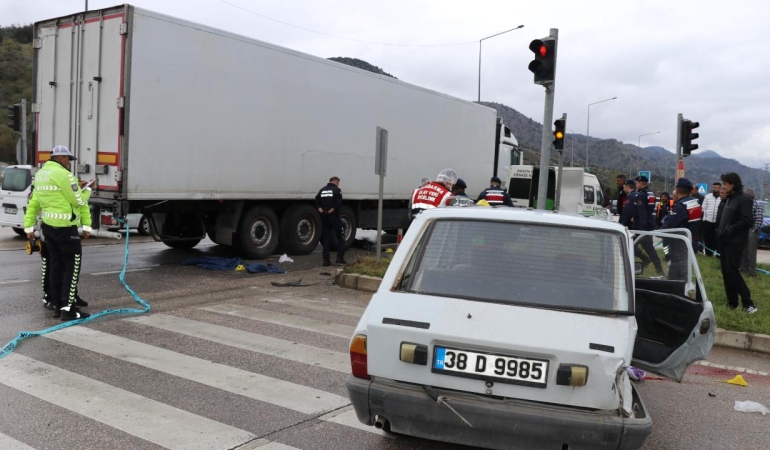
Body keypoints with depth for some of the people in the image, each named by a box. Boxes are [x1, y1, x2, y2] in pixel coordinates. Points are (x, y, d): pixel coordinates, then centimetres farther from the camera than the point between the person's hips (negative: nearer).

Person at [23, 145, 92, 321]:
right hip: (65, 227, -9)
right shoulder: (63, 174, -15)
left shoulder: (40, 174, 12)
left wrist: (29, 226, 17)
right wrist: (87, 224, -3)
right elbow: (79, 201, -12)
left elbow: (33, 203, 14)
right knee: (72, 265, -3)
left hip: (48, 226, 9)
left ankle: (58, 306, 19)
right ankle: (68, 308, -5)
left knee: (56, 265, 13)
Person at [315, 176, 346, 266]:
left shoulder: (322, 190, 13)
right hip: (334, 217, -5)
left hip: (324, 217, 5)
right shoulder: (337, 190, -5)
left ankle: (326, 260, 3)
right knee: (341, 236, 7)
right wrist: (330, 211, -14)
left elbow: (317, 203, 4)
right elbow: (338, 203, -19)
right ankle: (340, 257, 1)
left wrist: (321, 211, -5)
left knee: (326, 238, 8)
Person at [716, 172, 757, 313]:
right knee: (726, 272, 8)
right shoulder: (728, 199, 15)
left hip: (735, 242, -8)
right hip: (724, 241, 8)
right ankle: (732, 302, 15)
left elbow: (747, 221, -19)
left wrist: (729, 230, -17)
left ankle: (748, 302, 0)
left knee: (732, 271, -10)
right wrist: (719, 232, 6)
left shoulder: (744, 199, -11)